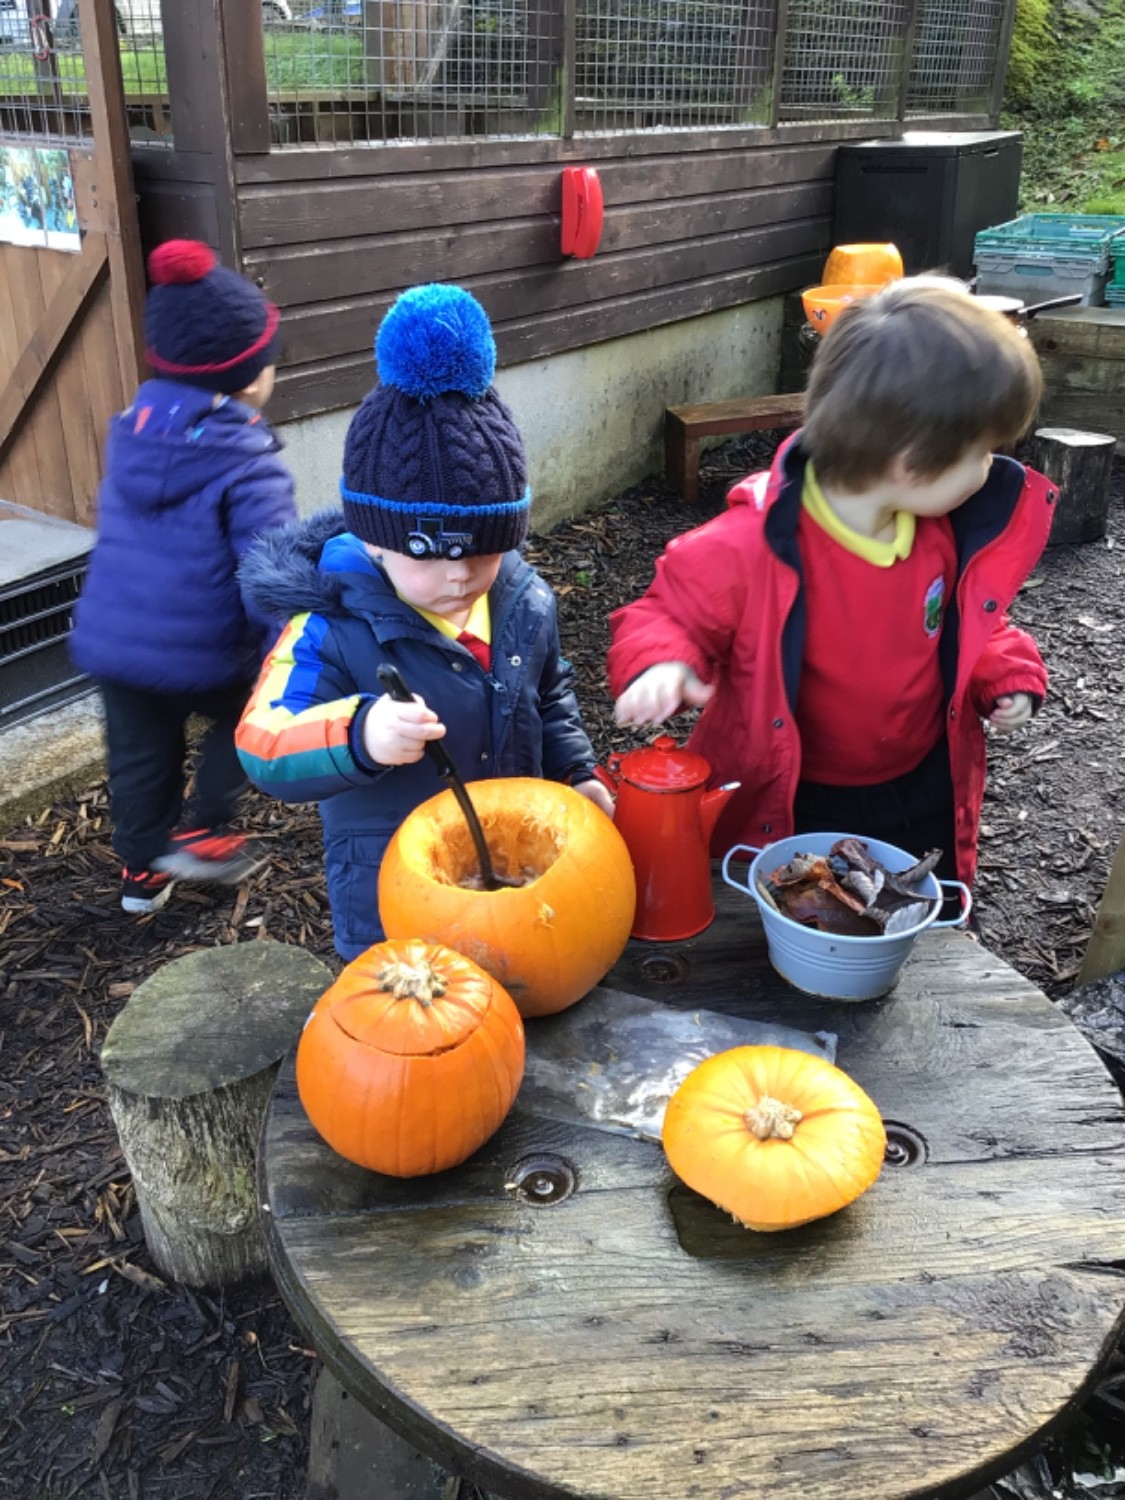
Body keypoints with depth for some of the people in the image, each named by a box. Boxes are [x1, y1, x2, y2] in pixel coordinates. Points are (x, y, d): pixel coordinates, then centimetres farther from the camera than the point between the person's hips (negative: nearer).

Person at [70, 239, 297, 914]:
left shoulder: (130, 432, 3)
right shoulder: (251, 468, -19)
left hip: (110, 640, 6)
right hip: (201, 654, -6)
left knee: (140, 756, 22)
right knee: (250, 713, 23)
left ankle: (143, 870, 38)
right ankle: (203, 832, 21)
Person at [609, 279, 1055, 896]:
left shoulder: (947, 532, -9)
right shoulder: (751, 547, -30)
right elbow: (667, 614, -18)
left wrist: (1003, 675, -6)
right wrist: (662, 664, -39)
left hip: (922, 798, 5)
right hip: (786, 811, -5)